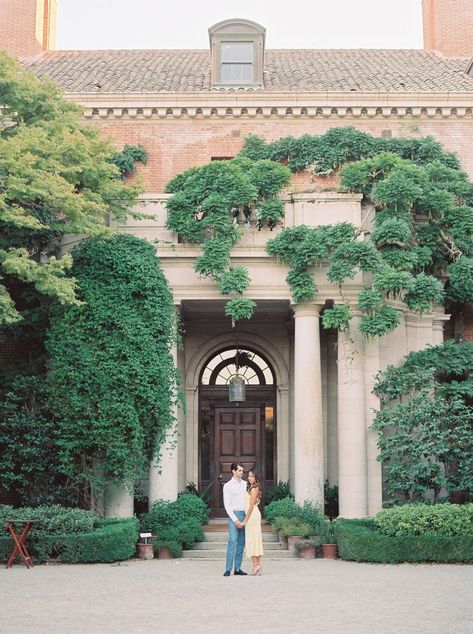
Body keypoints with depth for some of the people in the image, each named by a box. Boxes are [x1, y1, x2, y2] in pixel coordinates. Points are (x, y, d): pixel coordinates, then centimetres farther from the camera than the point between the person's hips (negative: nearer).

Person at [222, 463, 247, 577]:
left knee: (241, 542, 4)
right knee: (232, 541, -15)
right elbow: (227, 505, -6)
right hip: (234, 515, -5)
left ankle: (237, 568, 8)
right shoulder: (228, 486, -1)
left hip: (245, 515, 5)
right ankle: (228, 569, -16)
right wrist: (235, 520, -12)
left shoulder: (245, 484, 14)